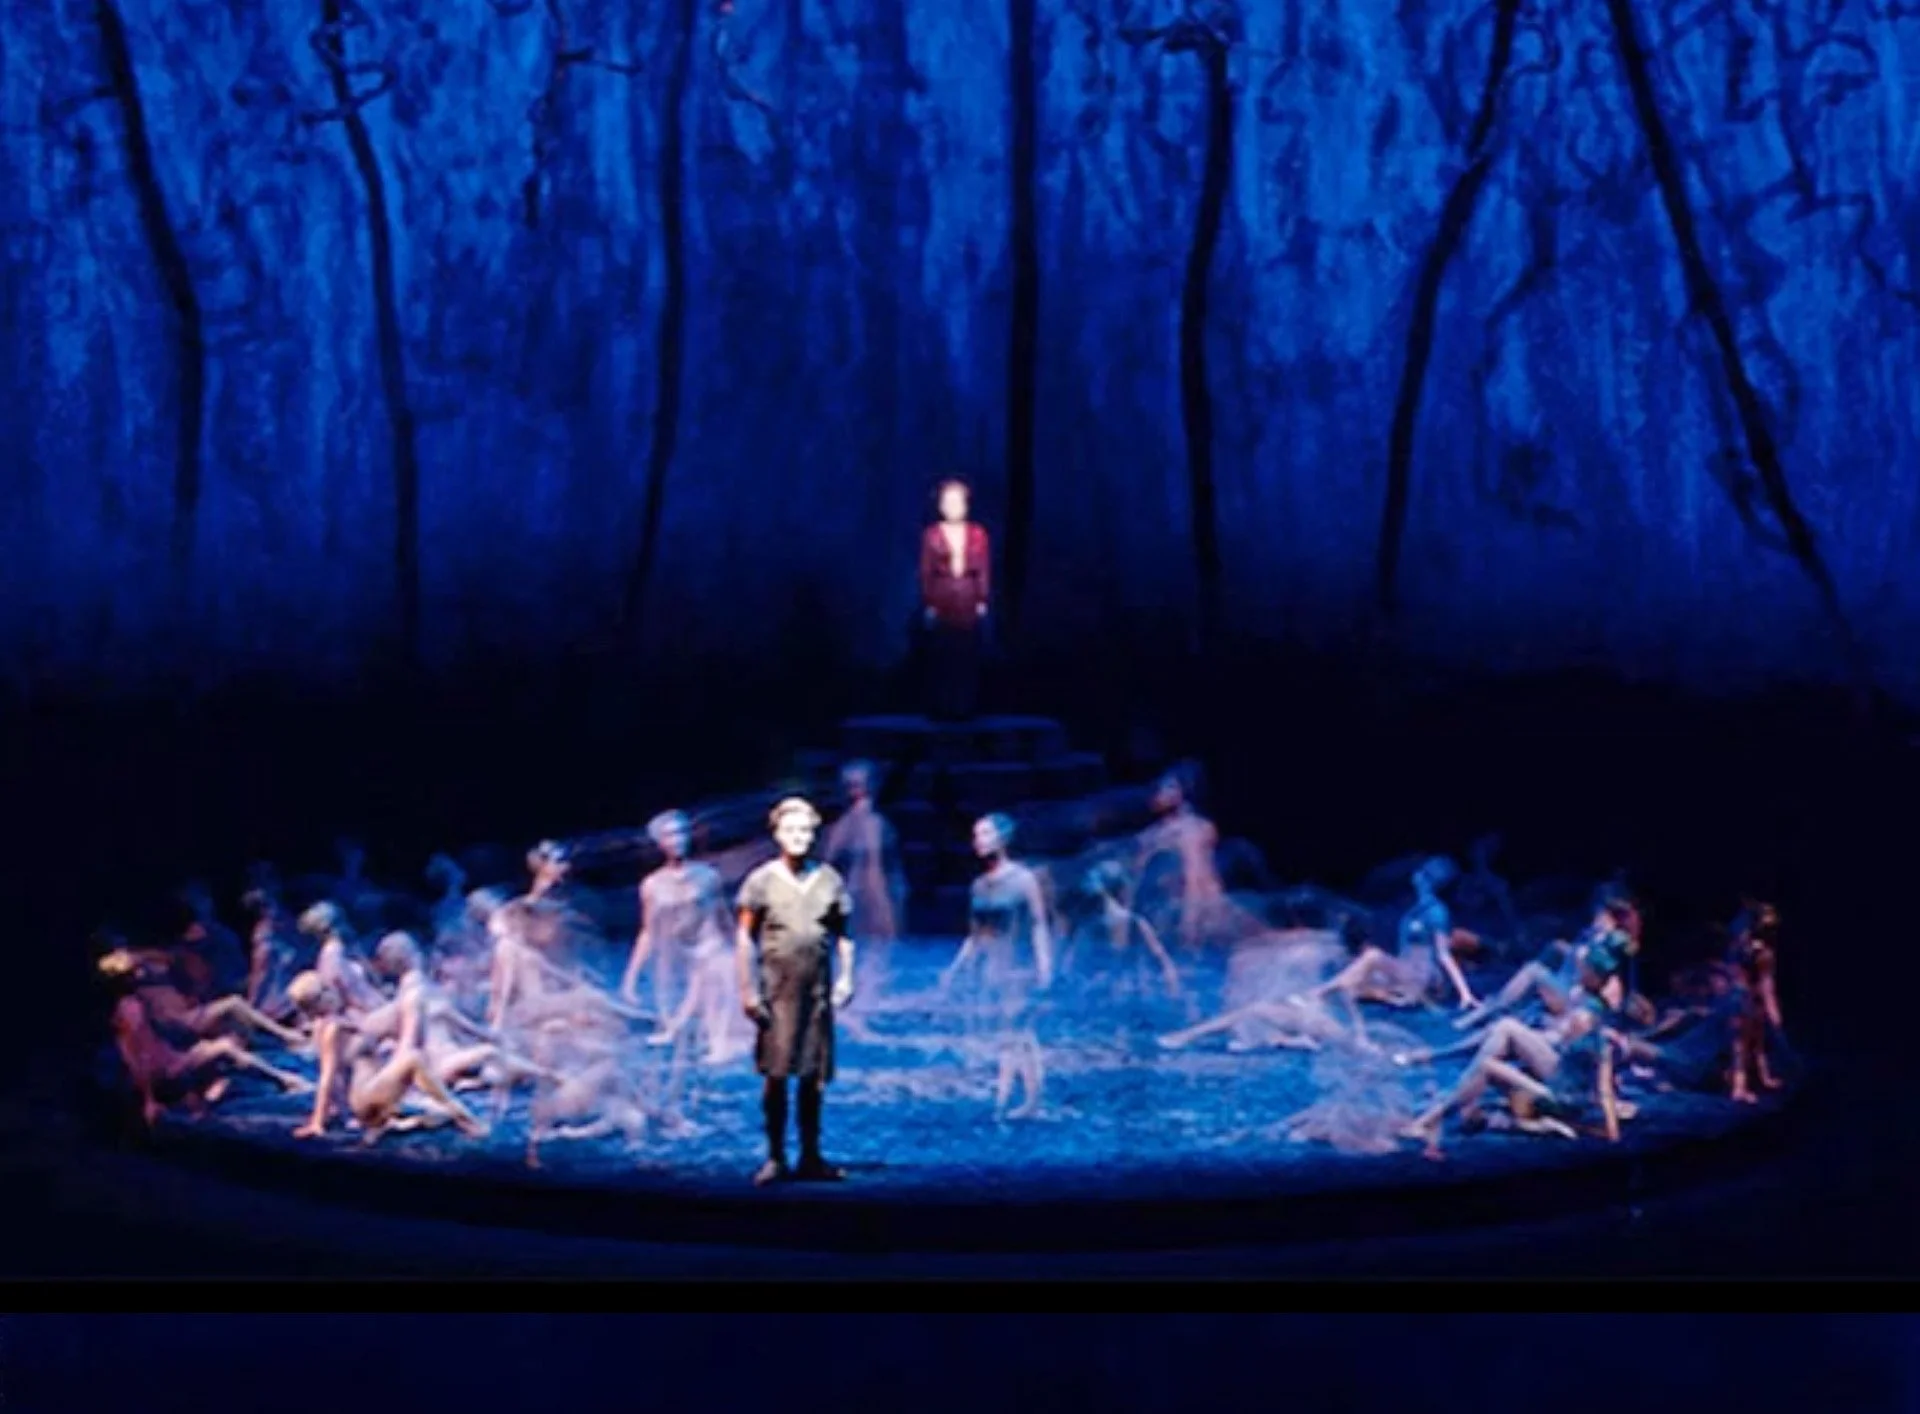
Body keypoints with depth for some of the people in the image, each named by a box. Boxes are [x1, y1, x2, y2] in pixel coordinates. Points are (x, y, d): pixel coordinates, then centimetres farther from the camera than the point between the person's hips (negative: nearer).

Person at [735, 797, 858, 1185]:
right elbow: (745, 938, 2)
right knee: (775, 1075, -3)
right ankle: (775, 1158, 4)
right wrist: (747, 989, -4)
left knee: (814, 1077, 5)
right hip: (776, 990, -2)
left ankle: (810, 1157, 13)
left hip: (818, 991, 2)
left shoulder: (830, 880, 7)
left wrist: (846, 978, 4)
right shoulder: (761, 881, 0)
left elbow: (842, 936, 14)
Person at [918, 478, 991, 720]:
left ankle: (964, 708, 8)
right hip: (941, 603, -1)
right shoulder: (932, 535, -1)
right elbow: (925, 573, -1)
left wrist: (983, 601, -2)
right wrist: (928, 604, -7)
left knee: (967, 658, 2)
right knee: (940, 658, -2)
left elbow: (985, 571, 5)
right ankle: (940, 709, 4)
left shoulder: (978, 534, 4)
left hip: (969, 604, 2)